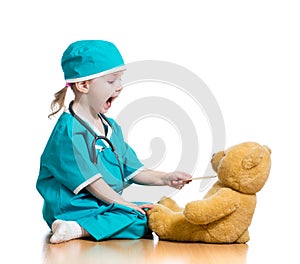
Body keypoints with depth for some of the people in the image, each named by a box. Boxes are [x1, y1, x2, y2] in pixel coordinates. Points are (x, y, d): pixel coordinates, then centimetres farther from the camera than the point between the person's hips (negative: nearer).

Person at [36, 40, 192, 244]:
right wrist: (123, 203, -17)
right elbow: (88, 178, -16)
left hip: (108, 204, 9)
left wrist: (164, 178, 5)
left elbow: (132, 169, 18)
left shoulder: (111, 128, 16)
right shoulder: (69, 131, -12)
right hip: (76, 206, -9)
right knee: (144, 219, -24)